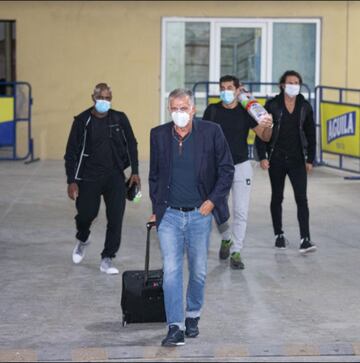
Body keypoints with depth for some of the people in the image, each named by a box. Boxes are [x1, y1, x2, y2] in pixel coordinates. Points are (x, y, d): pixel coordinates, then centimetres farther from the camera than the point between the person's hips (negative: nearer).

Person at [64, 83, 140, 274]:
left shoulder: (119, 119, 2)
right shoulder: (82, 121, -4)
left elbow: (131, 145, 13)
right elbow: (71, 152, -2)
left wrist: (135, 172, 7)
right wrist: (71, 181, -7)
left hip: (115, 176, 1)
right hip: (89, 177, -1)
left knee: (116, 218, -5)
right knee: (87, 213, 1)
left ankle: (107, 259, 7)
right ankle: (82, 240, 37)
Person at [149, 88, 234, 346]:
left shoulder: (211, 132, -5)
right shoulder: (159, 135, 2)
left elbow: (227, 170, 1)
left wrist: (213, 200, -8)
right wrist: (156, 208, 10)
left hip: (200, 214, -1)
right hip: (169, 215, 1)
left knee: (199, 271, 10)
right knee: (171, 270, -6)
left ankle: (193, 316, 32)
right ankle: (175, 327, -4)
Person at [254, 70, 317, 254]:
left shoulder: (305, 107, 4)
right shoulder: (272, 105, -3)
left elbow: (311, 134, 9)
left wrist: (310, 159, 4)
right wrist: (262, 156, -9)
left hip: (297, 159, 1)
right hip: (276, 159, -1)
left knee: (301, 198, -9)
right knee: (277, 197, 10)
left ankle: (305, 239, -14)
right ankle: (279, 235, 23)